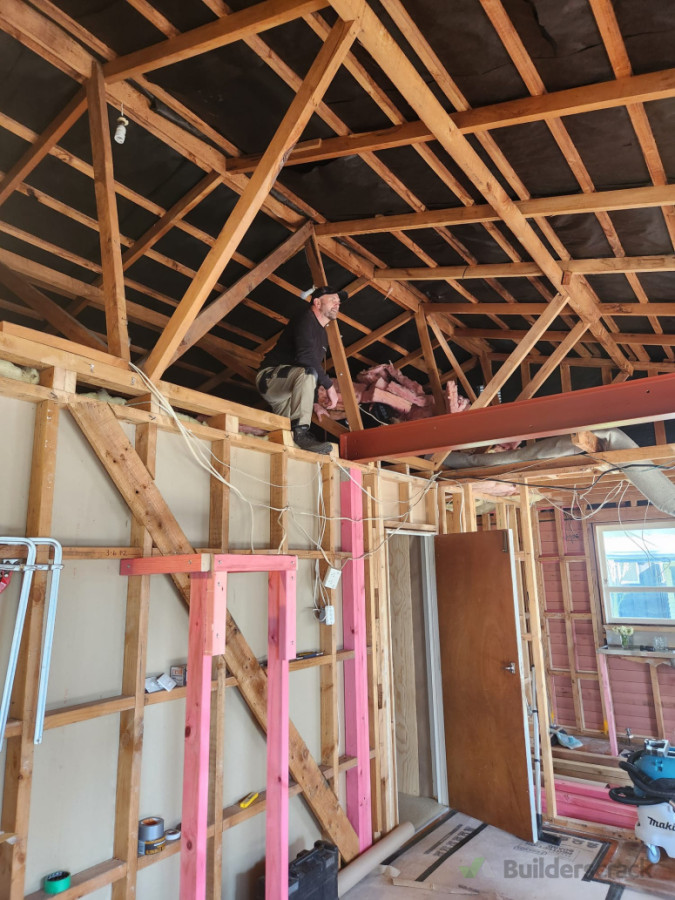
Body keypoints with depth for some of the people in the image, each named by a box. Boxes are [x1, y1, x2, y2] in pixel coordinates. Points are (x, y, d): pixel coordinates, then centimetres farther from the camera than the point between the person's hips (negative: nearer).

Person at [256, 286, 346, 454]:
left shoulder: (321, 333, 21)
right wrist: (329, 385, -25)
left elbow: (317, 364, 24)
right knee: (307, 373, -37)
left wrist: (313, 403, 17)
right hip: (270, 376, -10)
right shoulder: (305, 319, -9)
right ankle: (300, 431, -40)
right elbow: (305, 355, -26)